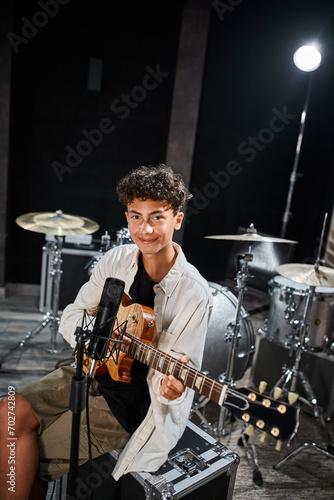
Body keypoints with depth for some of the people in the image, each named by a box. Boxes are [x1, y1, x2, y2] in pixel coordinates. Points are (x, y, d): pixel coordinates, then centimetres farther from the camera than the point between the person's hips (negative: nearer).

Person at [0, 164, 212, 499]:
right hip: (92, 371, 6)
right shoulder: (116, 260, -5)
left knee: (29, 461, -6)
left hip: (132, 400, -5)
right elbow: (70, 317, 1)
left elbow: (178, 376, -17)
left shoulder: (193, 295, -22)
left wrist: (171, 392, -39)